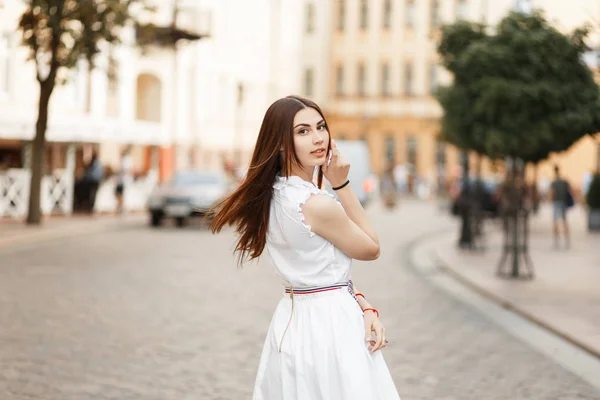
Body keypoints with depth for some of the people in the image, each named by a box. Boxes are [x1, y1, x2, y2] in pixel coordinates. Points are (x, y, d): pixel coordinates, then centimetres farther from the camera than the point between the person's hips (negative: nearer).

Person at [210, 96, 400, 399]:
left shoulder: (272, 195, 3)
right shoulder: (318, 205, -22)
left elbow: (326, 263, 6)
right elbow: (371, 249, -5)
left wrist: (363, 307, -3)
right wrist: (341, 184, -7)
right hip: (331, 322, -9)